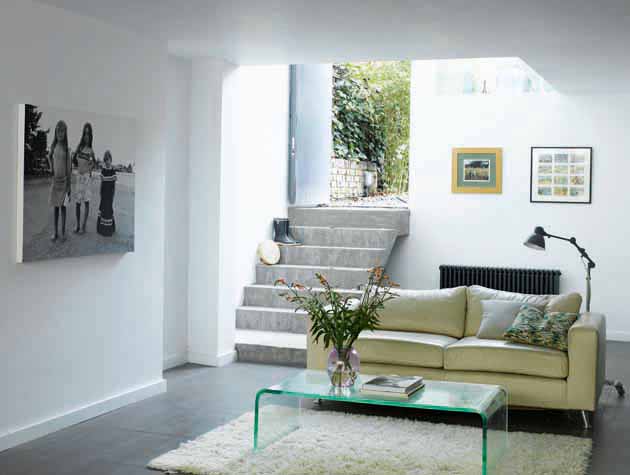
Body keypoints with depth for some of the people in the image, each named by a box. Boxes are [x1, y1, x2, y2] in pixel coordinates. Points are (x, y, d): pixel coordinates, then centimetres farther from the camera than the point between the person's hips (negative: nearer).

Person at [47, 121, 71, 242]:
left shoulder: (66, 148, -7)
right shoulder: (53, 146, 2)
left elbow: (69, 167, -5)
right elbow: (50, 157, 21)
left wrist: (69, 185, -6)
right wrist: (51, 168, 4)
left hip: (64, 180, -3)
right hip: (55, 179, 3)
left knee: (63, 206, 1)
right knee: (56, 206, 7)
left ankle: (63, 232, 8)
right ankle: (56, 232, 12)